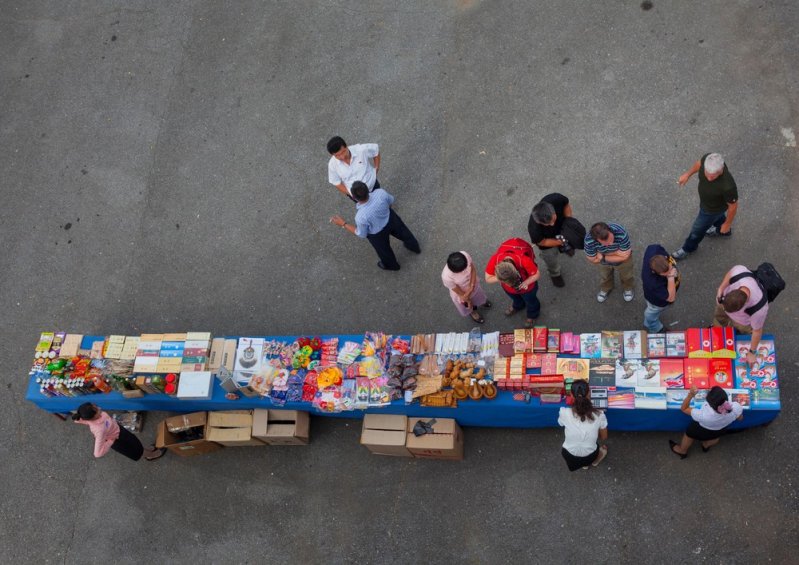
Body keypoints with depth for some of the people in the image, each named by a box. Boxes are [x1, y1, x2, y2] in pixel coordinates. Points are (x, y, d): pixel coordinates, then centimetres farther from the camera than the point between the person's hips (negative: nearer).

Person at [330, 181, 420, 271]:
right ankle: (415, 247, 66)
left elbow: (361, 234, -21)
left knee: (383, 249, 32)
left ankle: (391, 265, 64)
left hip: (378, 234, -3)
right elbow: (391, 200, -10)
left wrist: (343, 224, -14)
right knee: (402, 232, 35)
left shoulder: (361, 217, -43)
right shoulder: (380, 193, -35)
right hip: (391, 218, 3)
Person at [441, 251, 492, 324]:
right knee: (467, 309, 32)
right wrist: (468, 301, -10)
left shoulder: (465, 255, -37)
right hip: (461, 296, -3)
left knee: (479, 296, 37)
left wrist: (471, 287, -26)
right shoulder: (447, 277, -46)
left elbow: (473, 270, -18)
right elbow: (460, 293, -26)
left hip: (473, 285, 3)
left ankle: (480, 302, 73)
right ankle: (473, 312, 67)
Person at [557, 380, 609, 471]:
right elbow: (604, 438, -4)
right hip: (590, 457, 1)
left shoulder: (564, 413, -24)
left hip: (570, 457, -1)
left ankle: (582, 464, 25)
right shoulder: (599, 415, -21)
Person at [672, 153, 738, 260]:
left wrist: (727, 224, -11)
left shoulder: (727, 186, -48)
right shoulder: (707, 158, -35)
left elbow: (733, 206, -27)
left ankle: (688, 248, 54)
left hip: (713, 209, -5)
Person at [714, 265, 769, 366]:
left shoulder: (758, 309, -47)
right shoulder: (738, 271, -45)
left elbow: (757, 331, -26)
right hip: (724, 299, 5)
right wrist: (721, 289, -22)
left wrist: (751, 353, -13)